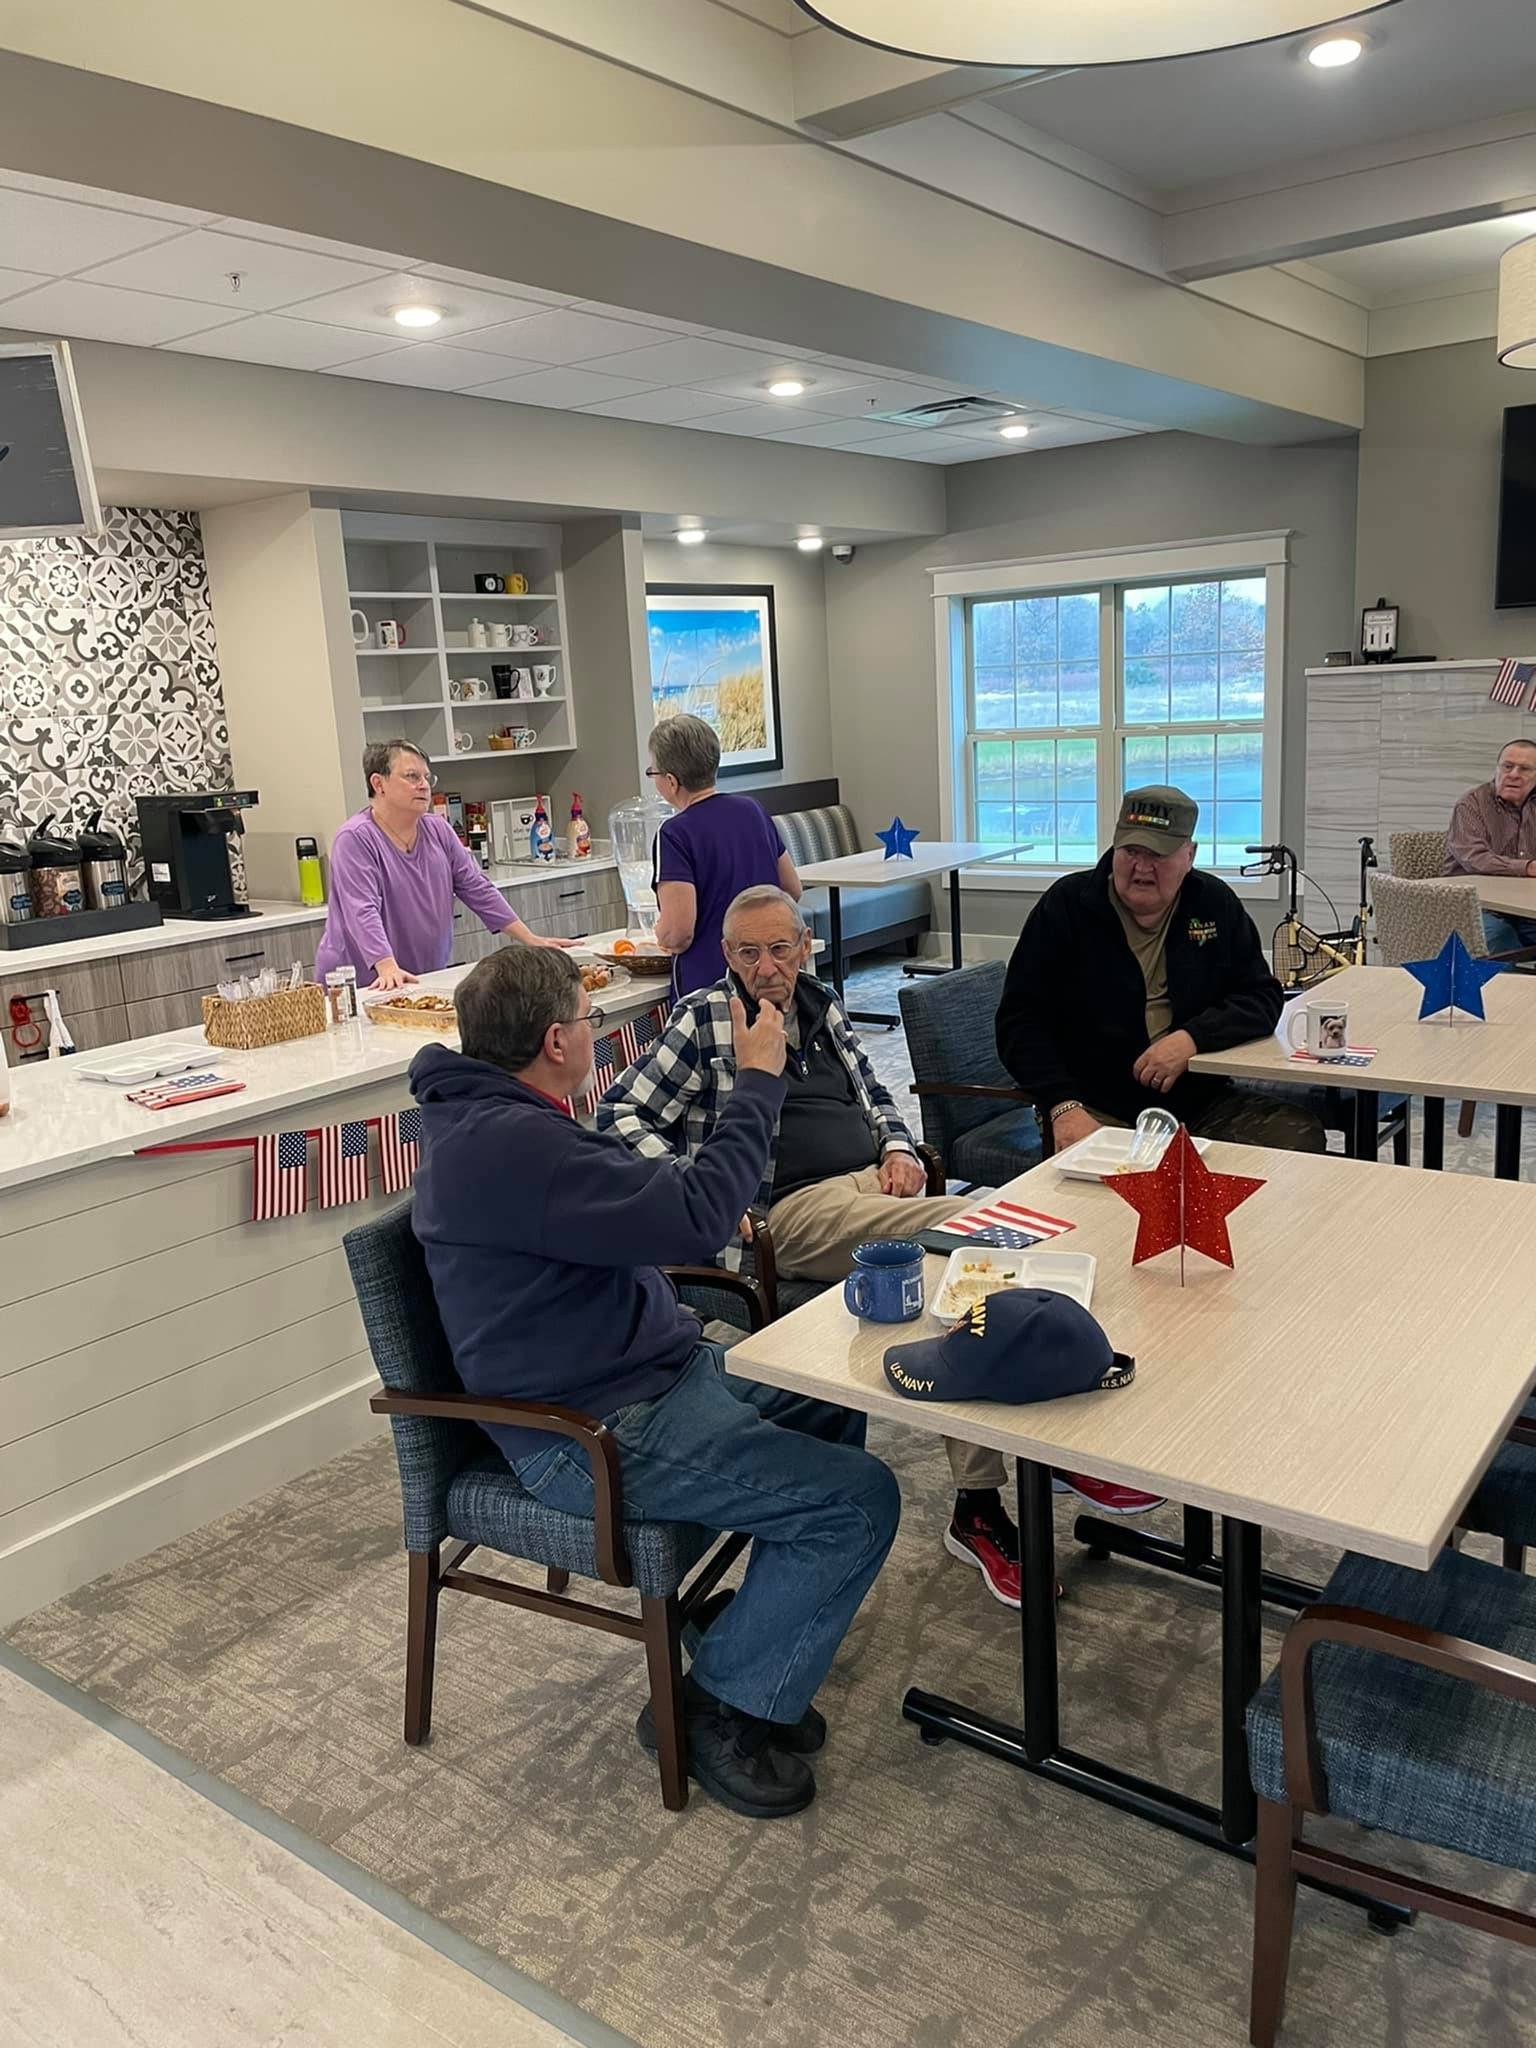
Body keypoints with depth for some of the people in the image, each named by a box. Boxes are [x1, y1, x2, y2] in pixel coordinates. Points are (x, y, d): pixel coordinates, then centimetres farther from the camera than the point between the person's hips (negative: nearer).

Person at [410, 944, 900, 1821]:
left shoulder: (484, 1118, 8)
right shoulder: (510, 1145, -28)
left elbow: (639, 1206, 21)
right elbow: (693, 1219, -29)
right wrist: (759, 1081, -19)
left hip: (653, 1368, 11)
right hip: (598, 1436, -11)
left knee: (832, 1397, 20)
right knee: (858, 1499, -14)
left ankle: (765, 1625, 28)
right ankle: (718, 1709, 3)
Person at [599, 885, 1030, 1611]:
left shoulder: (820, 1006, 22)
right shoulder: (704, 1019, 3)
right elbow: (622, 1113, 0)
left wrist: (899, 1149, 11)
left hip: (876, 1185, 7)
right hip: (796, 1209, -7)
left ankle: (978, 1508, -16)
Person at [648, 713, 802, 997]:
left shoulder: (676, 834, -14)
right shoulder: (753, 810, 6)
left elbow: (678, 933, -21)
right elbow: (792, 891, 15)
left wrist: (660, 934, 1)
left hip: (706, 985, -6)